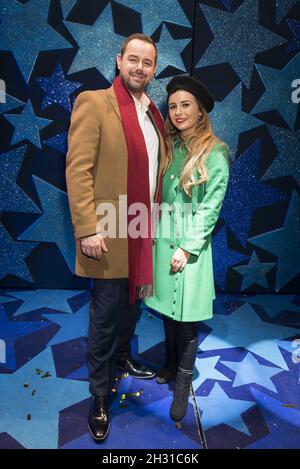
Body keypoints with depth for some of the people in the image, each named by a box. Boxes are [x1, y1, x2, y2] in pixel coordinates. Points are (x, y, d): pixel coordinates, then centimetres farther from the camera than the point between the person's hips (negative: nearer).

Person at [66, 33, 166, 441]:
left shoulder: (154, 113, 14)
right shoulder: (94, 103, -7)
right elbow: (78, 170, -14)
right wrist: (88, 229, -19)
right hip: (111, 234, -6)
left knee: (132, 304, 20)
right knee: (106, 314, 5)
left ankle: (122, 357, 45)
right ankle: (100, 396, 24)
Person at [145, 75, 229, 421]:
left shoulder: (215, 152, -8)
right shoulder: (168, 147, 8)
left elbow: (210, 207, -12)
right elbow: (157, 195, 9)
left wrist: (187, 248, -14)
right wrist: (154, 236, 2)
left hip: (191, 245, -5)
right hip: (162, 240, 5)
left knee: (186, 318, 3)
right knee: (167, 309, 16)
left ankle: (183, 383, 23)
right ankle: (171, 363, 39)